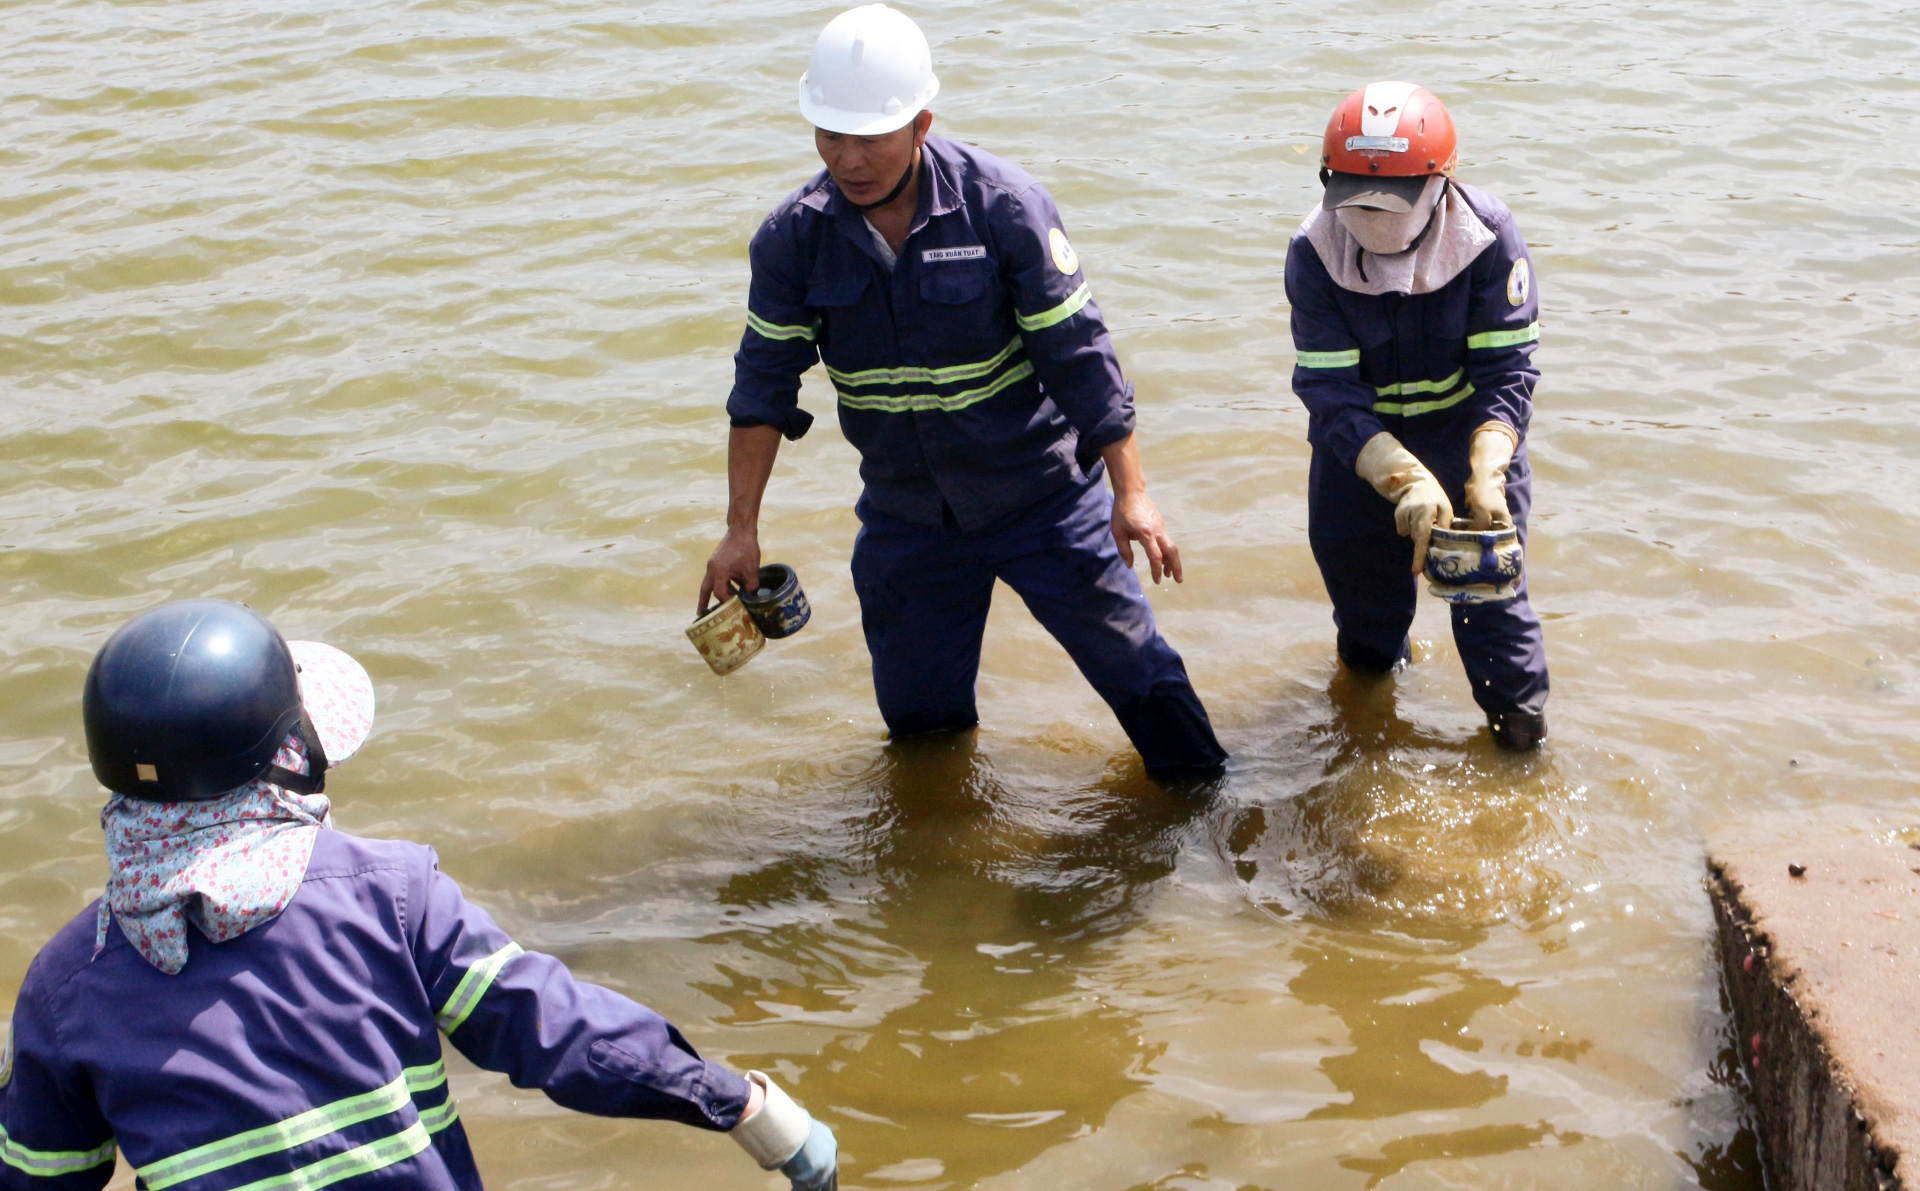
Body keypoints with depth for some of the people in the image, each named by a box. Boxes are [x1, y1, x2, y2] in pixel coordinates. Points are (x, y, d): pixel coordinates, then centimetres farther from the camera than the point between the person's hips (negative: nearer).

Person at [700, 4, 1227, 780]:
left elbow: (1079, 355, -15)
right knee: (917, 718, 12)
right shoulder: (793, 239, -10)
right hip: (905, 522, 3)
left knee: (1129, 659, 5)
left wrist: (1131, 493, -16)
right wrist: (740, 529, -9)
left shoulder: (1003, 206, -18)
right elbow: (763, 386, -4)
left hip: (1041, 498, -3)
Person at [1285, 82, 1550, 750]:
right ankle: (1371, 661, 47)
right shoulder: (1314, 253, -25)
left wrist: (1486, 472, -39)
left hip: (1467, 417, -1)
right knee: (1353, 552, 14)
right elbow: (1330, 389, -27)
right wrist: (1403, 479, -41)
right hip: (1362, 430, 1)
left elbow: (1506, 370, -23)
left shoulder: (1487, 237, -27)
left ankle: (1519, 715, 19)